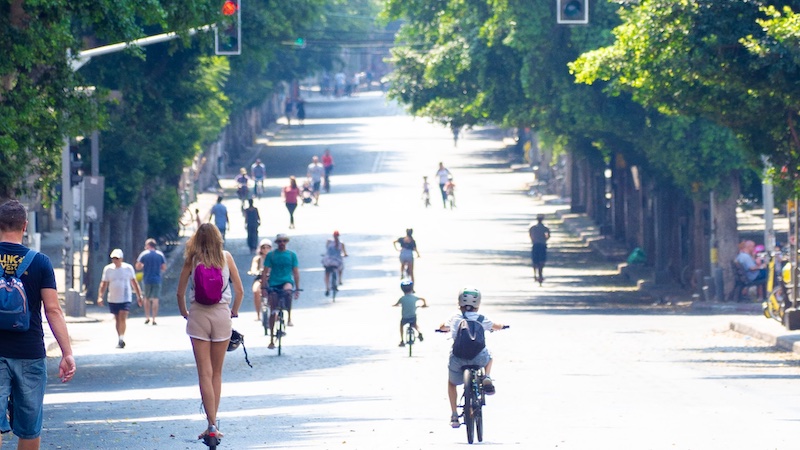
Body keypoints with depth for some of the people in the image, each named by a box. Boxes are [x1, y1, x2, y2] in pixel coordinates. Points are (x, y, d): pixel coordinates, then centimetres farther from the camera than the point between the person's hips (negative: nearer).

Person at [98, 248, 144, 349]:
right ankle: (119, 339, 20)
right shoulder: (108, 269, 2)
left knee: (122, 318, -16)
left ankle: (121, 339, -9)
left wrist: (139, 296, 11)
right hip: (113, 299, 2)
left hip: (125, 299, -2)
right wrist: (100, 297, -7)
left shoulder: (128, 268, 0)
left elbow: (134, 283, 10)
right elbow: (103, 284, 4)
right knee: (117, 320, 9)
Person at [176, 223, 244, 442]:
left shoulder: (192, 259, -1)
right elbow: (239, 290, 2)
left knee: (205, 373, -3)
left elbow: (180, 292, -1)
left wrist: (185, 313, 15)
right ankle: (213, 422, 15)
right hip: (221, 315, 1)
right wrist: (234, 312, 17)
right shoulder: (226, 258, 1)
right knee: (217, 373, 13)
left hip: (198, 315, -1)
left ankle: (212, 424, -14)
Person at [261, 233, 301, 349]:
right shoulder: (271, 255, 4)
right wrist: (263, 287, -5)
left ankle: (289, 318, -27)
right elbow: (265, 272, 3)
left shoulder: (292, 255, 7)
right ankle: (271, 340, 8)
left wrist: (297, 288, 4)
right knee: (273, 312, 0)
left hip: (287, 281, -1)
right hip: (273, 284, 1)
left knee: (288, 290, -39)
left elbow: (295, 272, 9)